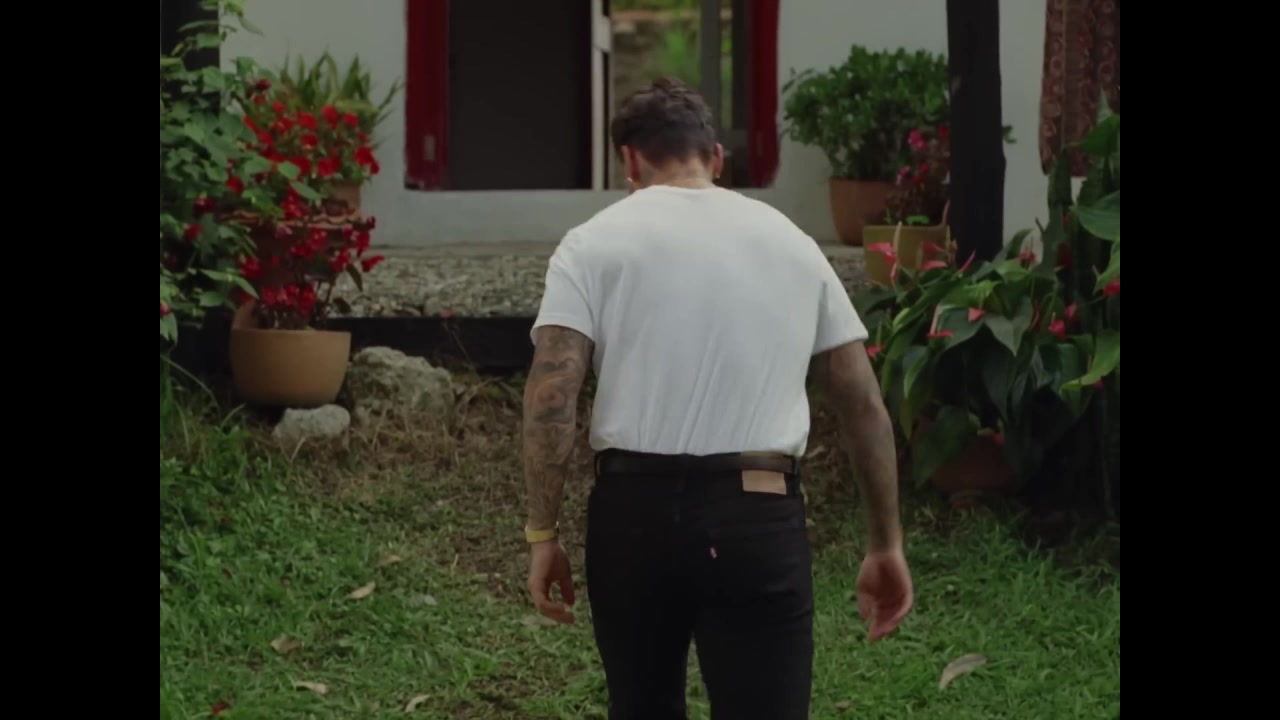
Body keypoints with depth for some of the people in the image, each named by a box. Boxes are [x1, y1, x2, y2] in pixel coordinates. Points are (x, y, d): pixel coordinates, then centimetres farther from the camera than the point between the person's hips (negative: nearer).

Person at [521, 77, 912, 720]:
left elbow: (550, 398, -9)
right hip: (759, 518, 0)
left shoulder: (595, 243, 3)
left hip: (634, 512, 0)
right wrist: (886, 543, 17)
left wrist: (543, 534, -2)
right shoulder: (792, 243, 12)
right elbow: (864, 404, 12)